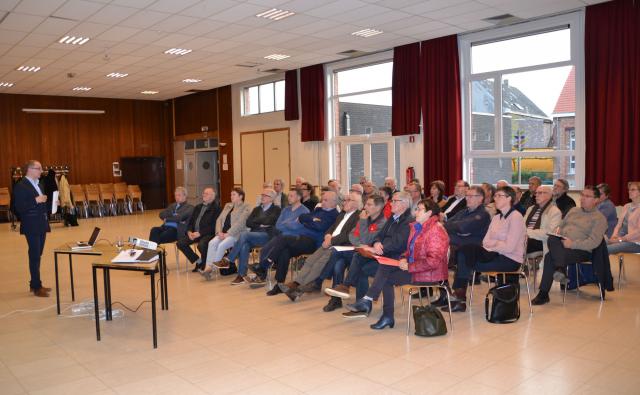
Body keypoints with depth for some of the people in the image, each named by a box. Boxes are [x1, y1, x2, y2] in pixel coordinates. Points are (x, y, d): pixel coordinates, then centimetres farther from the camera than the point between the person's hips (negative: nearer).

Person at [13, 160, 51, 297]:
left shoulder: (39, 184, 14)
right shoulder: (21, 186, -12)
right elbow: (19, 207, -19)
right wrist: (35, 200, -24)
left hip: (41, 224, 8)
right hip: (31, 226, -8)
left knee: (38, 255, 13)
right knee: (34, 255, -4)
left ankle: (34, 284, 22)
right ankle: (36, 287, 3)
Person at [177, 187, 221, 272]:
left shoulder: (216, 208, -3)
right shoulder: (198, 207, 21)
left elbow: (214, 225, -13)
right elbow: (190, 221, 20)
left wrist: (200, 233, -19)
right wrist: (189, 231, -1)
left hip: (208, 234, -7)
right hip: (195, 233, 7)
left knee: (201, 245, -35)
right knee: (180, 243, -11)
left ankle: (204, 266, -7)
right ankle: (198, 260, 6)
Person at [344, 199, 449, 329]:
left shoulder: (436, 231, -17)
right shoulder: (417, 227, 12)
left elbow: (433, 261, -24)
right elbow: (411, 250, 22)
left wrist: (409, 267, -20)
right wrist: (404, 258, -1)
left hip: (429, 273, -9)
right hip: (413, 267, 9)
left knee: (386, 278, -14)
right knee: (384, 267, -8)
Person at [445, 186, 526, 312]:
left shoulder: (516, 217, -10)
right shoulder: (496, 217, 16)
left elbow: (509, 247, -18)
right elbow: (486, 241, 8)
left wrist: (493, 244, -5)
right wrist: (497, 244, -10)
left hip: (510, 259, -7)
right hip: (495, 254, 7)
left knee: (467, 263, -19)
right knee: (464, 250, -15)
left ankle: (460, 293, -1)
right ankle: (459, 292, -15)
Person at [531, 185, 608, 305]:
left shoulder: (599, 218, 3)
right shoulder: (574, 210, 23)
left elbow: (593, 242, -9)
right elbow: (561, 226, 27)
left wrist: (572, 244, -21)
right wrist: (558, 234, 3)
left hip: (581, 249, -5)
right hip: (561, 244, 5)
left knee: (550, 256, -32)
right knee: (552, 239, -32)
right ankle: (561, 269, -41)